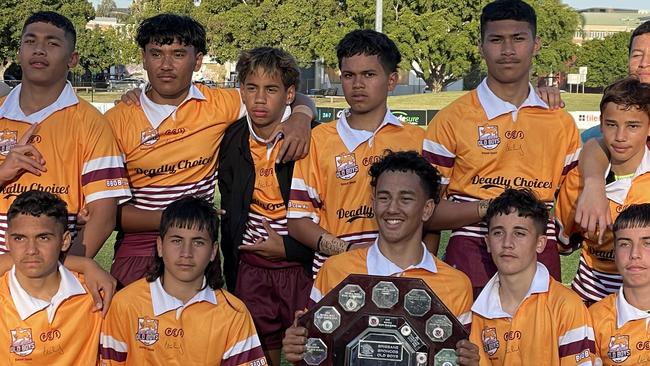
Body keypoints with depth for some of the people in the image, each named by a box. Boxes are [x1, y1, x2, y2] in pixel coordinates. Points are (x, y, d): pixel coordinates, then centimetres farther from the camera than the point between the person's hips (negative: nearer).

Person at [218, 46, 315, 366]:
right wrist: (231, 277, 13)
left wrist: (289, 247, -14)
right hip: (251, 270, 4)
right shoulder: (232, 141, 2)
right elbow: (230, 214, 12)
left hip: (302, 266, -4)